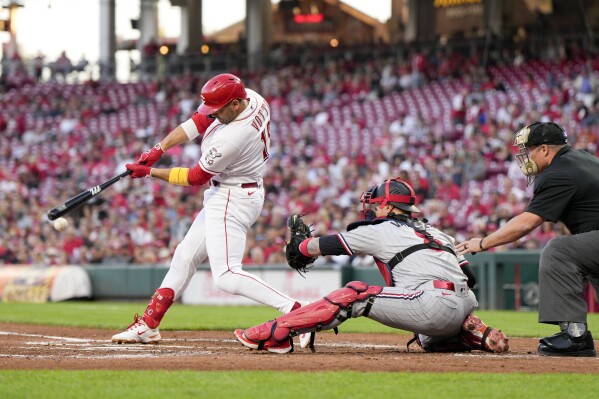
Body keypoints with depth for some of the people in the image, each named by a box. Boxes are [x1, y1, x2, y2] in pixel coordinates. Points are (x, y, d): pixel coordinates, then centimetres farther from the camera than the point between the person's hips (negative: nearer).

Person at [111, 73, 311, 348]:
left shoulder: (231, 138, -30)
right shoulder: (250, 98, -6)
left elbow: (196, 178, -17)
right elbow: (198, 121, 3)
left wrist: (149, 172, -8)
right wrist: (159, 149, -5)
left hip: (233, 201, -11)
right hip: (221, 198, 11)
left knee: (227, 277, -16)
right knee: (186, 256, 16)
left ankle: (296, 312, -23)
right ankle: (148, 325, 25)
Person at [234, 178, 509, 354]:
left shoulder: (380, 230, 9)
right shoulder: (436, 233, 29)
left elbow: (326, 245, 16)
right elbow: (468, 276, 22)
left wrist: (299, 249, 35)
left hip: (433, 304, -8)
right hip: (463, 310, 8)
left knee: (355, 295, -6)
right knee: (428, 339, 38)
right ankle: (480, 336, 14)